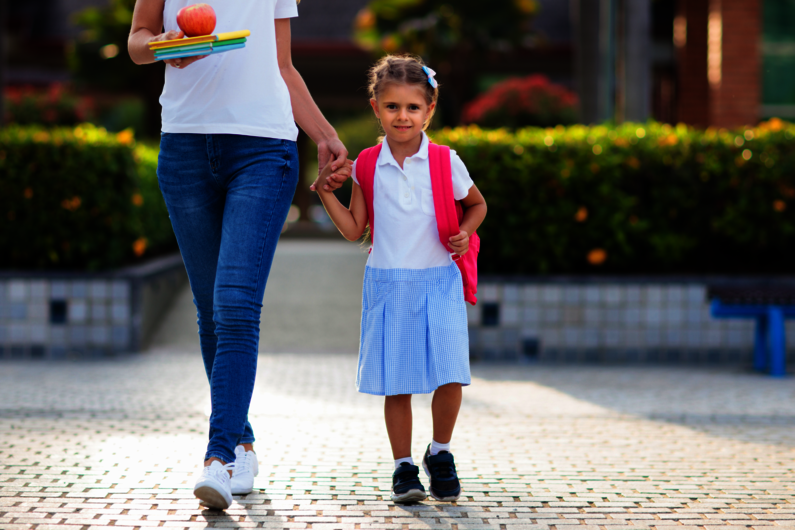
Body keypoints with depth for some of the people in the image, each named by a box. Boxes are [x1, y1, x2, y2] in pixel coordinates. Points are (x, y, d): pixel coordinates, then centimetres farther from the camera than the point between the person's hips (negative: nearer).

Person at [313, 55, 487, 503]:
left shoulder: (446, 163, -1)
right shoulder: (367, 167, 3)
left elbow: (478, 204, 16)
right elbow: (355, 230, 8)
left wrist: (465, 233, -3)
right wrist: (327, 192, -2)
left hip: (438, 282, -1)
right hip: (388, 285, 1)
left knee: (450, 377, -8)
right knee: (397, 383, 2)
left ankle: (441, 453, 15)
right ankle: (404, 467, 14)